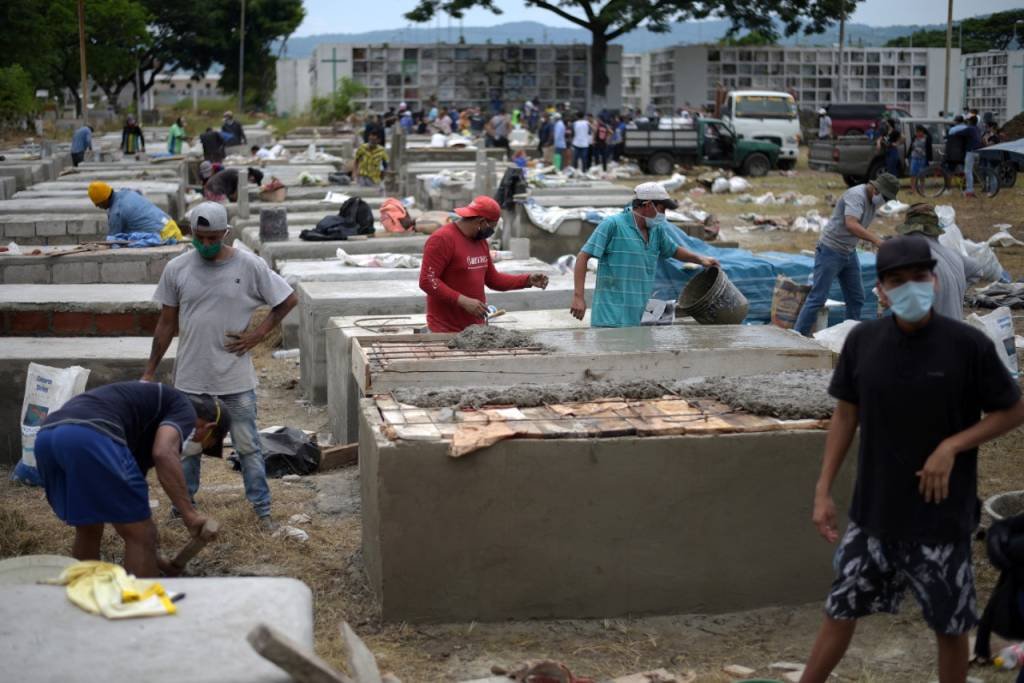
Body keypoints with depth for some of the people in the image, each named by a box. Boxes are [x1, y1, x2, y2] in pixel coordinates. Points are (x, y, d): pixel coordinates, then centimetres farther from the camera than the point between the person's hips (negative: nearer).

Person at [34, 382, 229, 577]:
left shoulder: (148, 430, 37)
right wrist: (189, 514, -7)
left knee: (88, 531, 28)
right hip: (90, 437, -9)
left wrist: (152, 556, 51)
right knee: (141, 536, 5)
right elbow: (164, 453, -9)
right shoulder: (184, 409, 15)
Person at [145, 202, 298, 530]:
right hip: (190, 378, 2)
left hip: (235, 378, -2)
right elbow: (167, 323, 5)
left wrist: (259, 333, -7)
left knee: (248, 445, 4)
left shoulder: (250, 266, -9)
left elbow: (288, 300, 2)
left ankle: (263, 510, 14)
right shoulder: (176, 269, -3)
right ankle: (182, 508, 28)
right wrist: (150, 371, 6)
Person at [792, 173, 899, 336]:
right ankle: (798, 336, -5)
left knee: (856, 298, 10)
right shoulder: (856, 195, -20)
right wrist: (876, 240, -38)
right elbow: (851, 225, -34)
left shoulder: (872, 200, 9)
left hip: (849, 253, 9)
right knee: (818, 297, -9)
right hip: (830, 251, -9)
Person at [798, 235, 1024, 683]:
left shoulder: (969, 345, -14)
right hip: (873, 511, 3)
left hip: (942, 517, -2)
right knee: (840, 610, 12)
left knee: (950, 628, 10)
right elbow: (845, 416, 5)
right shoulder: (862, 341, -5)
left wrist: (951, 447, -16)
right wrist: (823, 490, 2)